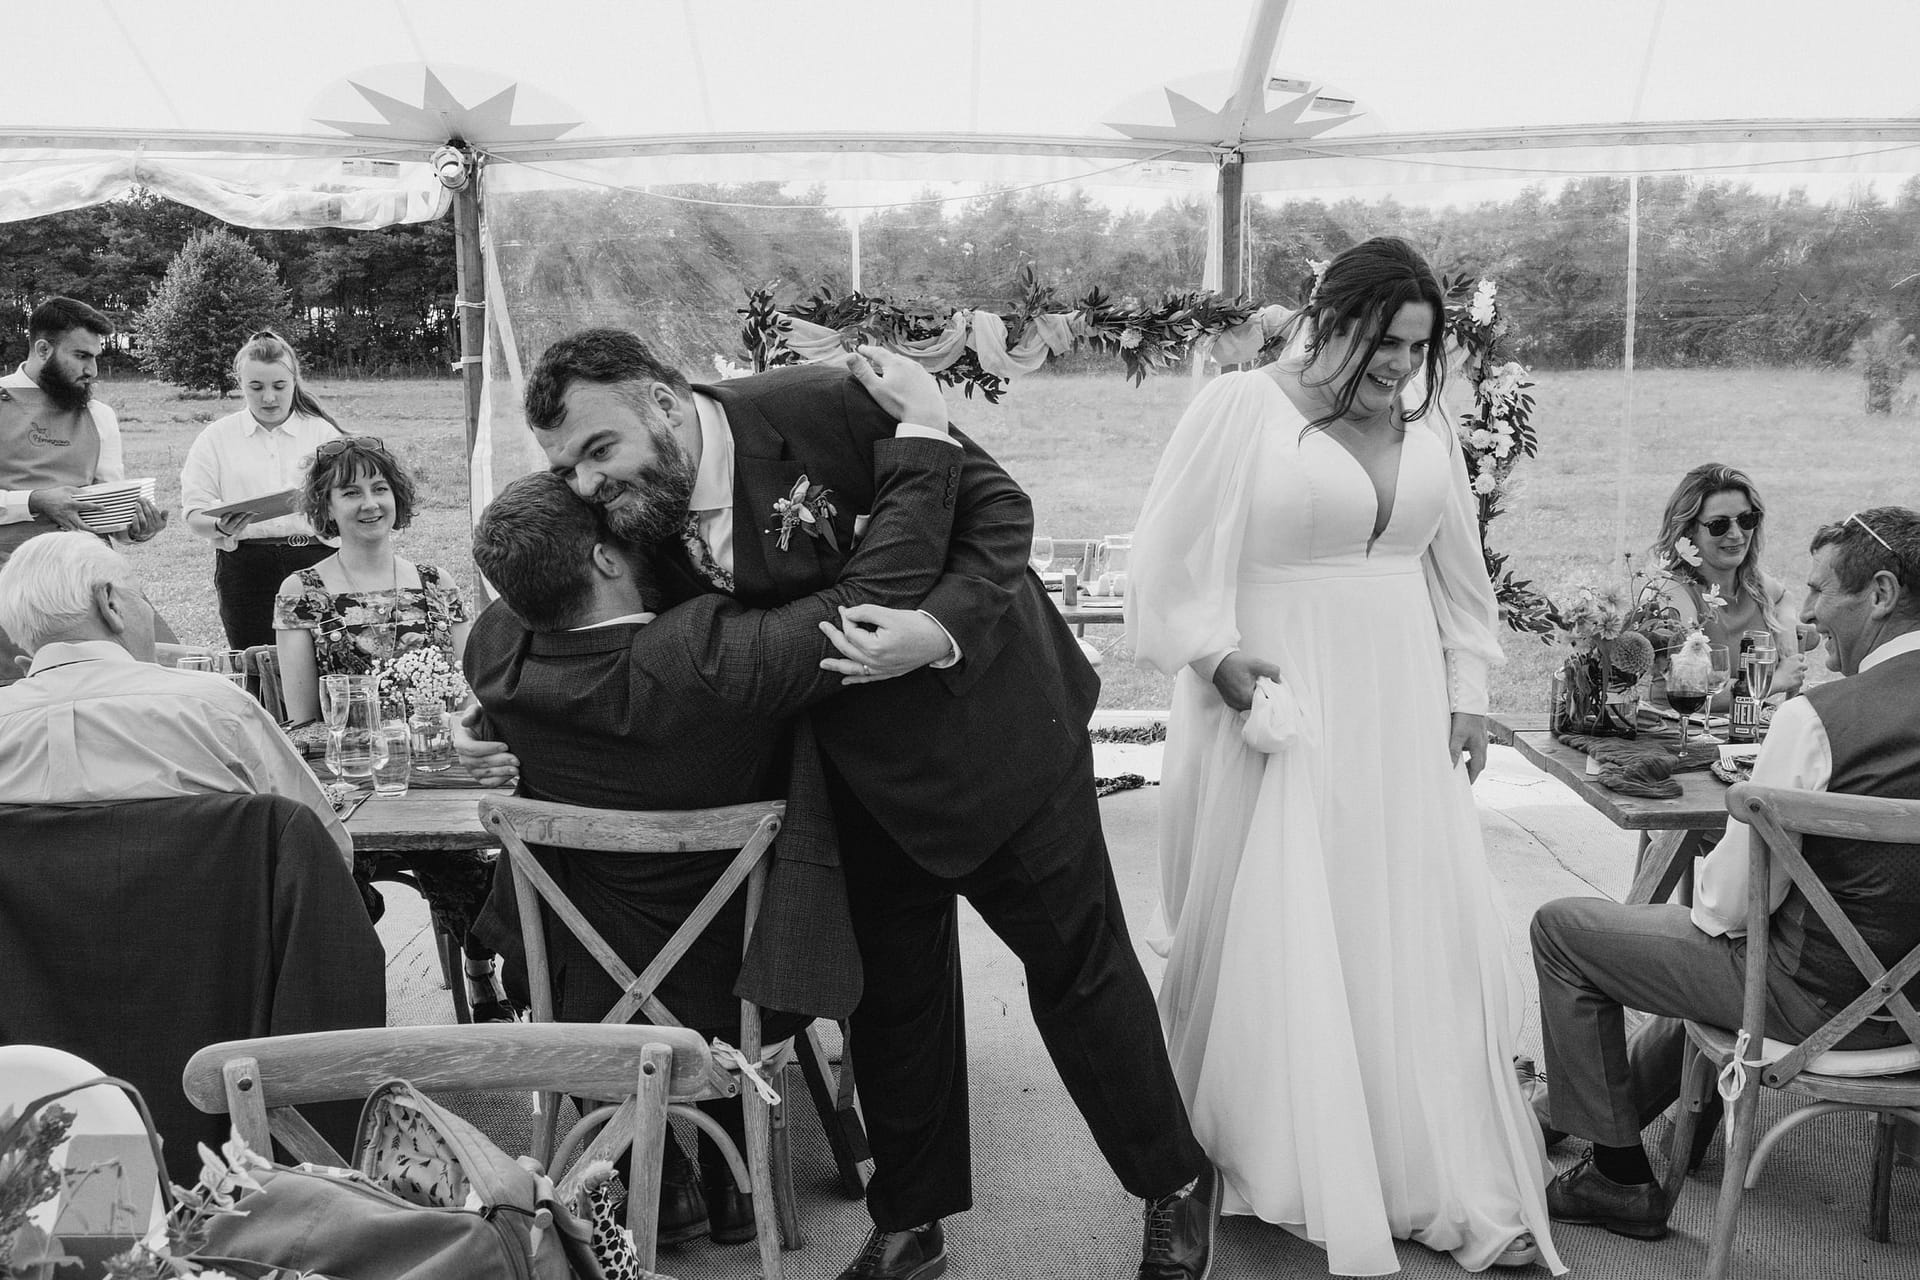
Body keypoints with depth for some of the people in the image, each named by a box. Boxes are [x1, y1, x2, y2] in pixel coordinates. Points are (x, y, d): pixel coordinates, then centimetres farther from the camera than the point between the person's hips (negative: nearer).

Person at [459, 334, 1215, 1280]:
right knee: (894, 983, 14)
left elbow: (998, 506, -18)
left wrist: (940, 630, -33)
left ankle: (1175, 1184, 27)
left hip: (993, 721, -5)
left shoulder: (824, 407, -24)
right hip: (867, 770, 5)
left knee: (1076, 958, 7)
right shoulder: (646, 527, -7)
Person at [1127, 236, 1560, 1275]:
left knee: (1418, 939, 7)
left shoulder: (1423, 419, 8)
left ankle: (1455, 1188, 16)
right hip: (1274, 711, -5)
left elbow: (1456, 567, 17)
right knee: (1277, 945, 3)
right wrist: (1215, 653, -16)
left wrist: (1465, 689, 13)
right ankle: (1291, 1175, 19)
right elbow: (1173, 557, -6)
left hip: (1402, 722, 5)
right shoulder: (1239, 410, -8)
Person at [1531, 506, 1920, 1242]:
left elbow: (1738, 900, -19)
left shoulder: (1817, 718, -24)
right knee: (1701, 923, 33)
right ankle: (1631, 1098, 48)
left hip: (1822, 993, -8)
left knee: (1560, 930, 4)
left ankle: (1619, 1176, 15)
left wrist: (1706, 896, 4)